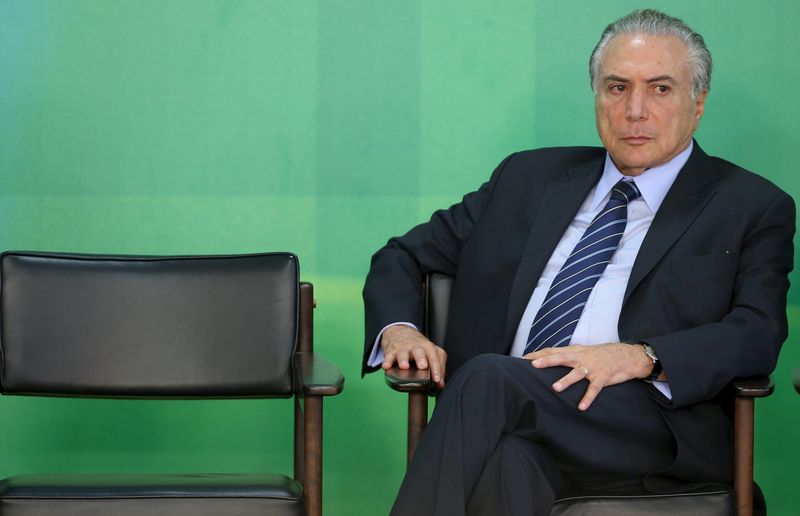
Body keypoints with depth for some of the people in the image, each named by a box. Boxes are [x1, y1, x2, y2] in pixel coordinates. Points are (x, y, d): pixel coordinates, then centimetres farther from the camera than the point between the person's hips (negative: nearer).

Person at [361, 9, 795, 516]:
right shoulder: (528, 178, 24)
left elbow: (758, 333, -2)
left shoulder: (753, 208, 13)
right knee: (505, 460, -36)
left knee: (489, 378, -32)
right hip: (508, 430, 3)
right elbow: (405, 256, 28)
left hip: (654, 429, -3)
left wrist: (642, 357, -19)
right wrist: (399, 328, 5)